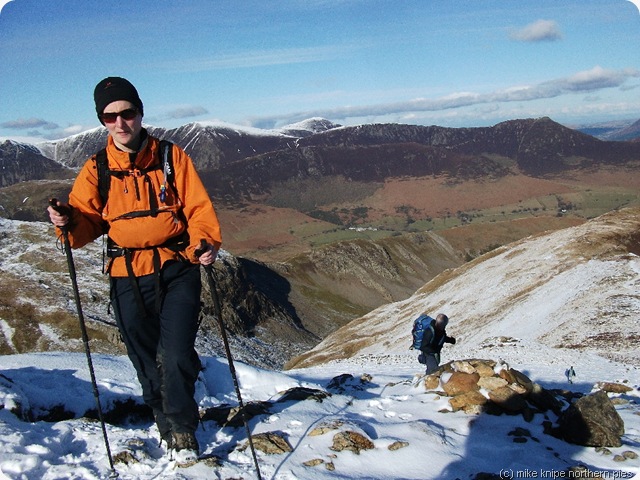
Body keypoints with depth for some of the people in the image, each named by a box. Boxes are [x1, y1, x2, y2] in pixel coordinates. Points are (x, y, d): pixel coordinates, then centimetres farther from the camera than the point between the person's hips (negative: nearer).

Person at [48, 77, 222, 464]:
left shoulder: (172, 157, 2)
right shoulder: (96, 170, 6)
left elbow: (199, 207, -1)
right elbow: (88, 221, 5)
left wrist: (206, 243, -19)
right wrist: (68, 220, -18)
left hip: (177, 271, -2)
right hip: (128, 279, 2)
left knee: (177, 356, -10)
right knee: (147, 362, 11)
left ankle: (183, 430, 13)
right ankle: (168, 429, 33)